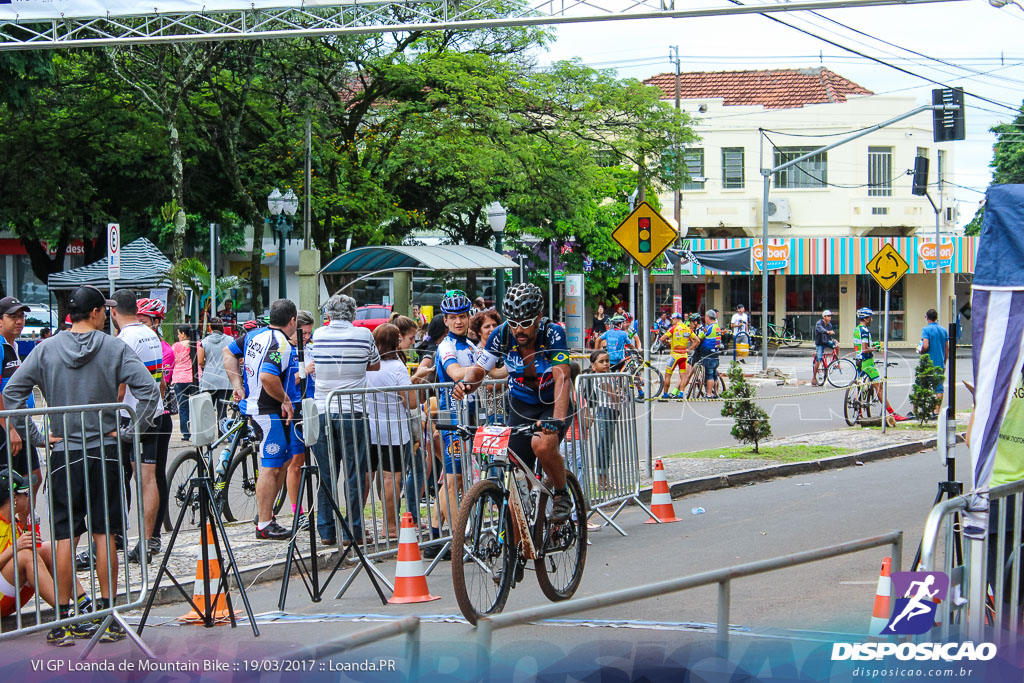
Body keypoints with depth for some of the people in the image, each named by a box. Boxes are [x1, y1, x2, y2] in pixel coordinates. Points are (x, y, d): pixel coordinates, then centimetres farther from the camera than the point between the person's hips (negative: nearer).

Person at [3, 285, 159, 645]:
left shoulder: (46, 350, 1)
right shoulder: (115, 348, -4)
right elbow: (149, 391, -13)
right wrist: (129, 432, -5)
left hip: (63, 453, 1)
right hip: (105, 453, -1)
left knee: (65, 537, 4)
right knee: (104, 534, 4)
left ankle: (63, 617, 5)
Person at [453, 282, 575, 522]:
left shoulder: (552, 333, -27)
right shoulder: (502, 334, -18)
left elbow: (562, 379, -36)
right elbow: (479, 369, -13)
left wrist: (557, 420, -51)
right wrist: (465, 383, -38)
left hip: (553, 404, -4)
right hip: (521, 405, 4)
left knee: (542, 445, -32)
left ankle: (561, 494, -7)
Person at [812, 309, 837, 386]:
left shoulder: (829, 324, 4)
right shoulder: (819, 323, -16)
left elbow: (830, 334, 8)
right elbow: (821, 329, -38)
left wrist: (833, 339, -13)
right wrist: (828, 332, -56)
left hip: (826, 342, 6)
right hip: (819, 343, -6)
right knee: (818, 361, -13)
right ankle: (814, 378, -3)